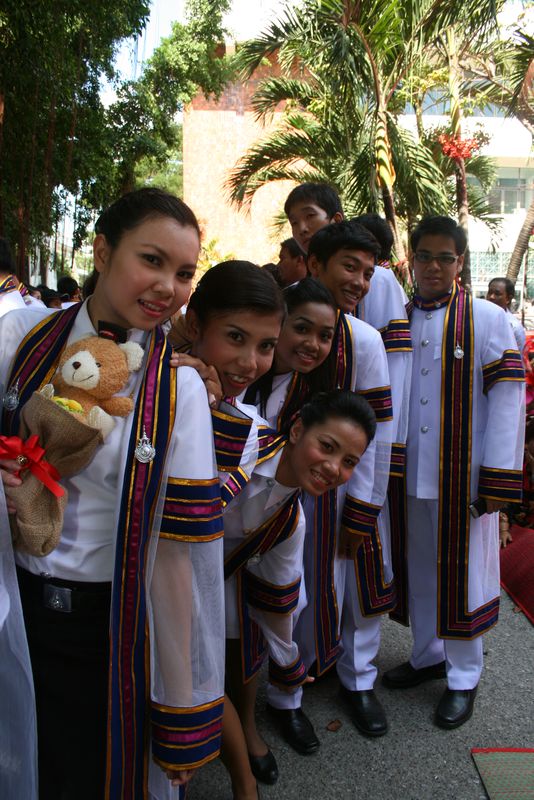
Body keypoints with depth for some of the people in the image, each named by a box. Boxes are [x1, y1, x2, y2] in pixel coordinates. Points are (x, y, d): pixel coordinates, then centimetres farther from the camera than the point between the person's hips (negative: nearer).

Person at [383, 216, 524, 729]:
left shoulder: (488, 320, -6)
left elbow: (506, 400, -9)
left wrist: (498, 480, -13)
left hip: (463, 475, -4)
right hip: (410, 474, 4)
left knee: (462, 570, 8)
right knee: (420, 567, 16)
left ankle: (463, 677, 26)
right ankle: (428, 655, 37)